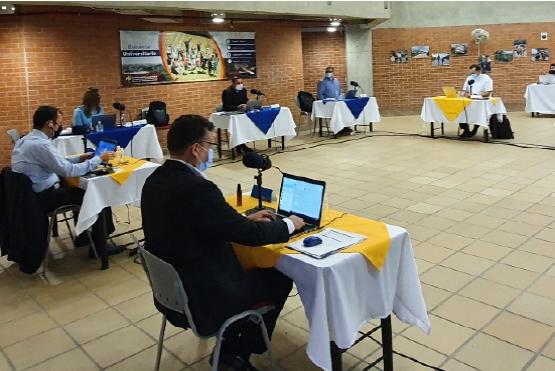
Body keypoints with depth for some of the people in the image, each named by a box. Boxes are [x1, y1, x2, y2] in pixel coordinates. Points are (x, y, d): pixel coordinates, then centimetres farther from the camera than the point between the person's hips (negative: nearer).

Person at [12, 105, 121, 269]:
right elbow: (68, 171, -24)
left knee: (80, 190, 21)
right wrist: (99, 159, -16)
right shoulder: (41, 144, -24)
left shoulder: (25, 140, 8)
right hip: (43, 198, -10)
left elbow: (57, 162, 16)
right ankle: (99, 248, 8)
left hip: (32, 193, 10)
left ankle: (82, 236, 27)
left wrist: (79, 158, 11)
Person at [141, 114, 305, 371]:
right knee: (279, 279, 12)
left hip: (171, 288, 9)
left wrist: (245, 219, 11)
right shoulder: (196, 188, -29)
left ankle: (231, 344, 30)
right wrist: (288, 224, -3)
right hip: (201, 299, -8)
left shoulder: (156, 179, -1)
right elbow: (249, 235, -20)